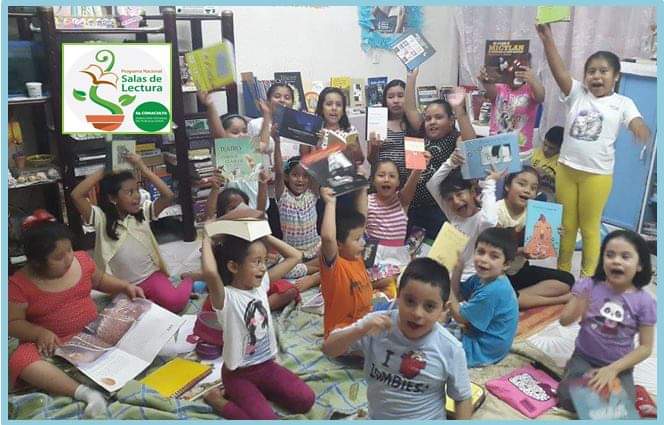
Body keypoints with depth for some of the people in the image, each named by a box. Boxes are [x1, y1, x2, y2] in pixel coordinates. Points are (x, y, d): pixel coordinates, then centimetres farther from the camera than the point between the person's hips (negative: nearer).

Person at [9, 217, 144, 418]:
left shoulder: (81, 259, -3)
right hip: (53, 342, -3)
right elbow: (12, 323, -8)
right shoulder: (19, 284, -13)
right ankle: (84, 392, -42)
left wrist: (126, 286, 0)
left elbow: (100, 280, 16)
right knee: (20, 360, -33)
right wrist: (39, 333, -25)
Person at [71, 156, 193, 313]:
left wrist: (142, 167, -14)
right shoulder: (101, 218, -7)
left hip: (151, 275, 1)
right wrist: (103, 171, -15)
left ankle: (187, 282, 8)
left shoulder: (143, 211, -1)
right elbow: (76, 196, -21)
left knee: (174, 302, -23)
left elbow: (168, 196, -15)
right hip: (122, 286, 0)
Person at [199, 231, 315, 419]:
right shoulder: (226, 297, -23)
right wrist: (207, 241, -28)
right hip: (239, 373, -6)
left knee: (306, 400, -6)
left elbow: (296, 256, 0)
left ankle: (258, 392, 15)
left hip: (267, 364, 6)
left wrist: (264, 236, -7)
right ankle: (220, 400, 4)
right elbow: (209, 272, -47)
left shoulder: (262, 284, -3)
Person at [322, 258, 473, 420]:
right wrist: (360, 331, -31)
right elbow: (328, 349, -16)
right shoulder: (377, 325, -19)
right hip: (376, 417, 0)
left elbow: (463, 399, -8)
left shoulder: (451, 350, -21)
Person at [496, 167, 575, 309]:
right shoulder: (497, 212, -17)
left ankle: (516, 296, -15)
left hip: (521, 270, 6)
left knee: (566, 279, -5)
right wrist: (519, 251, -32)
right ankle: (557, 299, -21)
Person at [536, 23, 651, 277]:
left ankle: (587, 277, 25)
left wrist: (644, 135, -41)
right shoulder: (577, 93, 1)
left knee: (589, 227, 10)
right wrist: (547, 39, -25)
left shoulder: (622, 103, -3)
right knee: (566, 225, 15)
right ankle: (562, 271, 32)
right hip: (566, 169, 2)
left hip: (597, 174, -2)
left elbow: (640, 129, -15)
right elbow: (558, 71, -12)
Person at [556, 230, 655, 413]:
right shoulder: (588, 286, -9)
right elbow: (564, 321, -10)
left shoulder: (644, 301, -9)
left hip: (619, 366, 1)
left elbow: (646, 347, -6)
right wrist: (578, 309, -33)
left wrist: (613, 369, -16)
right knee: (568, 399, -21)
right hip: (584, 358, 0)